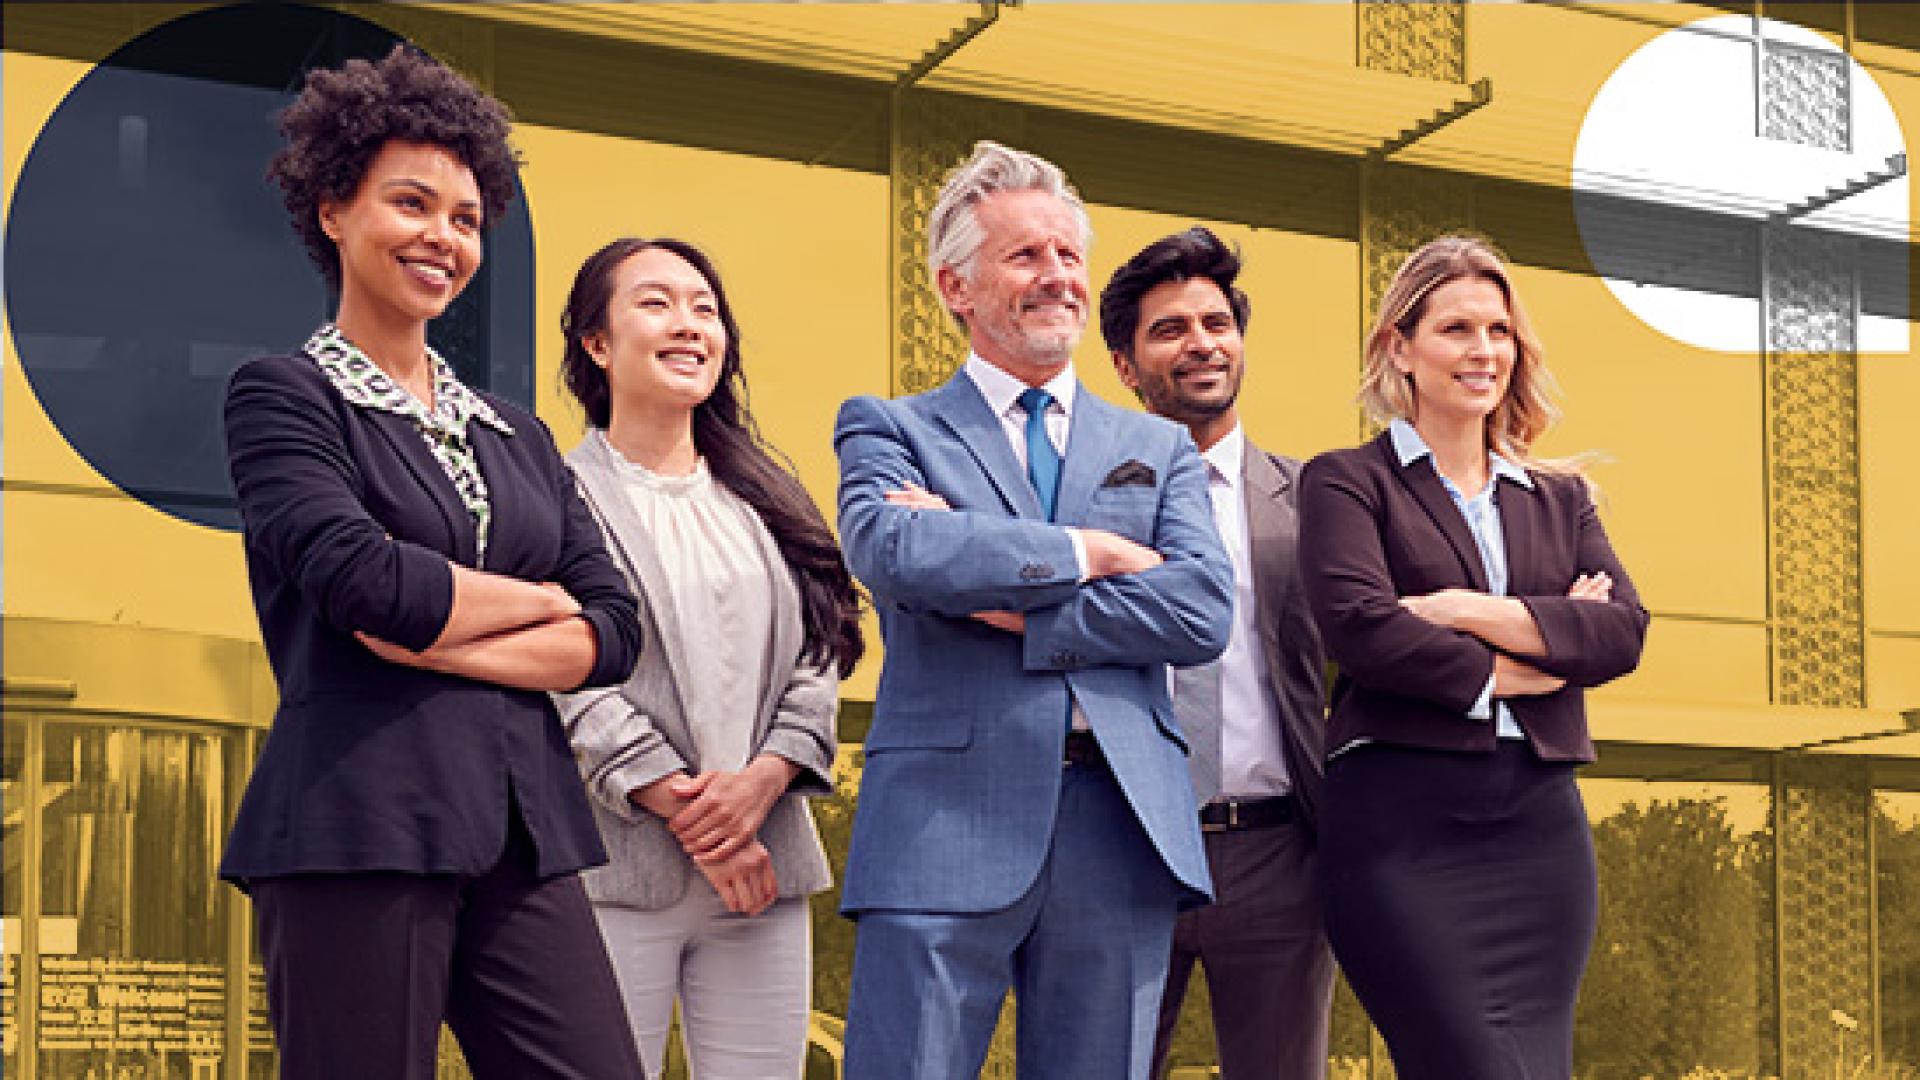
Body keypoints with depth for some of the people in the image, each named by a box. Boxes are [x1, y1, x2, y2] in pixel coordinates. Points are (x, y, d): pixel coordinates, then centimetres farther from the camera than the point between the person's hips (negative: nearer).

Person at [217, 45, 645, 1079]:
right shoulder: (282, 395, 4)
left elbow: (614, 631, 9)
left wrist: (443, 639, -6)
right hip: (359, 829, -5)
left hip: (523, 837, 5)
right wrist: (539, 600, 2)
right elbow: (361, 580, -13)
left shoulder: (516, 436, 20)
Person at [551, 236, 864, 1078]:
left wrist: (762, 780, -9)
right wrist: (687, 813, -12)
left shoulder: (762, 500, 17)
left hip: (763, 864, 5)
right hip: (619, 875, -4)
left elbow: (816, 661, 9)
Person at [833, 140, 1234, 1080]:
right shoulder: (889, 429, 10)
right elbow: (892, 550, -13)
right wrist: (1086, 552, -6)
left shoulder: (1159, 449, 18)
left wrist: (1006, 603, -6)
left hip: (1120, 828, 3)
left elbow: (1204, 613, 0)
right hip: (945, 825, -3)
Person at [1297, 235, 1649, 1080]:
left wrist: (1464, 608, -8)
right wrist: (1511, 668, -4)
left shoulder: (1560, 497, 19)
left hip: (1541, 821, 5)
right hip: (1403, 823, -5)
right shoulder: (1347, 482, 5)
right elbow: (1358, 628, -12)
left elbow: (1623, 630, 3)